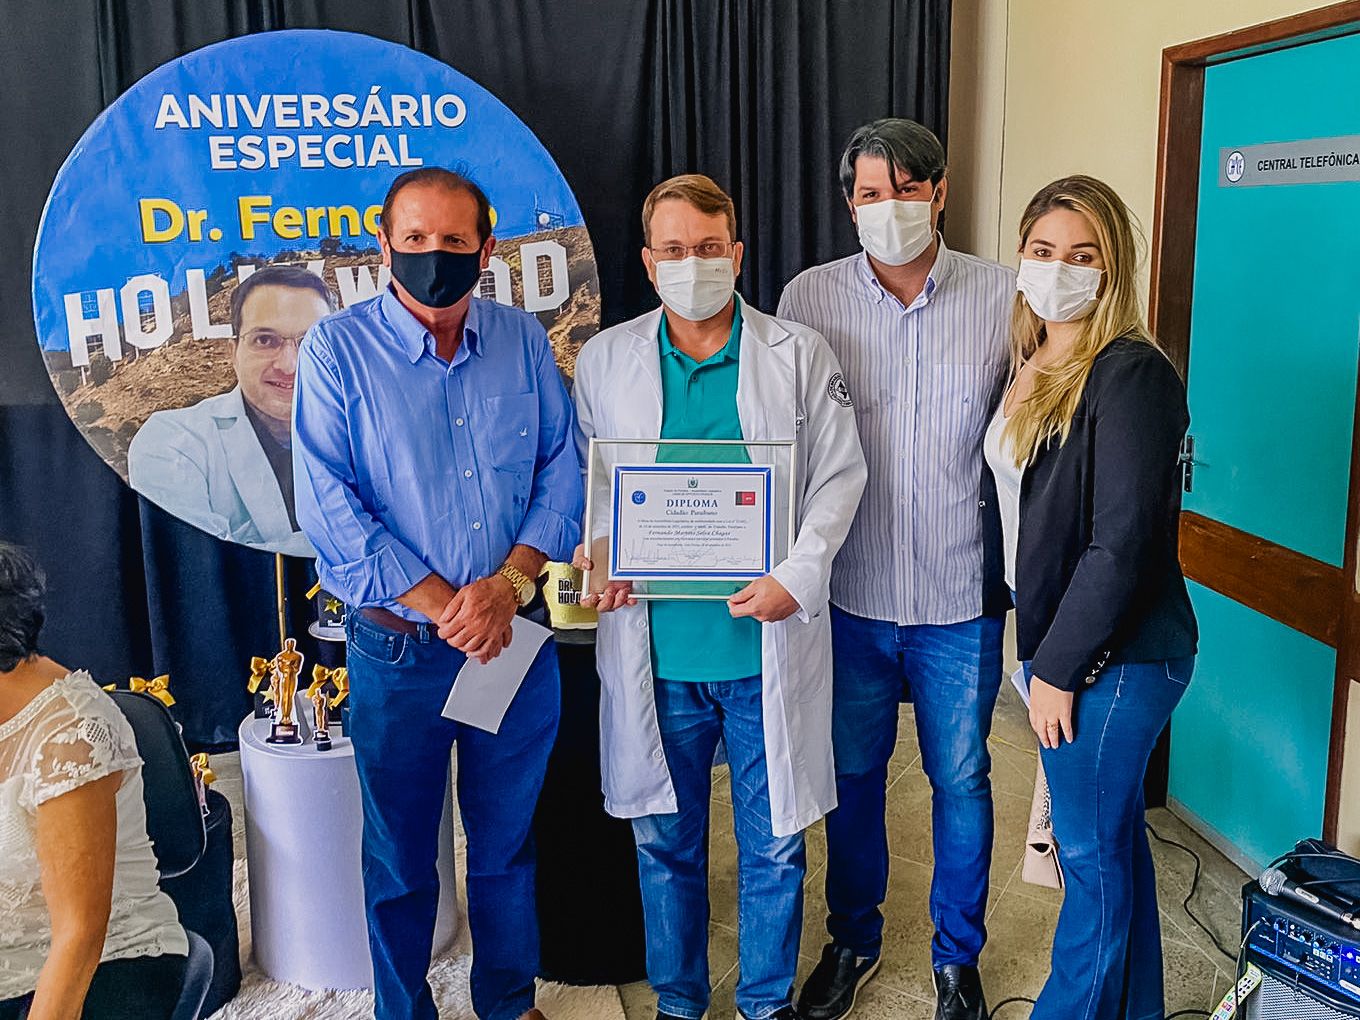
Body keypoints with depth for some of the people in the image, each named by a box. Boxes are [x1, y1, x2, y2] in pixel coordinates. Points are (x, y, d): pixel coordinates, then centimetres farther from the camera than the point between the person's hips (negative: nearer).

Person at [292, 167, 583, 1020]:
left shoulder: (524, 340, 3)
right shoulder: (337, 350, -7)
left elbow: (563, 471, 1)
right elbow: (330, 509, -13)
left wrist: (507, 584, -14)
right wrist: (445, 607, -17)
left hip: (517, 639, 3)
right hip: (399, 651, -2)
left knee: (508, 842, 18)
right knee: (400, 858, 13)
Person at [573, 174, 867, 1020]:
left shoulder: (800, 354, 1)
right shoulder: (604, 360, 5)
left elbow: (839, 475, 0)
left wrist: (797, 577, -14)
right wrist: (591, 553, -9)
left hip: (767, 643, -1)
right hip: (657, 645, 1)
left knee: (775, 843, 11)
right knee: (665, 840, 15)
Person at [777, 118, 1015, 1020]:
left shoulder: (1004, 297, -4)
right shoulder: (808, 297, -2)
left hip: (962, 599, 0)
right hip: (850, 597, 1)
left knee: (962, 781, 13)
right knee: (852, 776, 16)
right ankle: (853, 940, 39)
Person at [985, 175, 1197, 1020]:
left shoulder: (1132, 374, -18)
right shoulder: (1032, 365, 8)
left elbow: (1121, 544, -21)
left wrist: (1058, 668, -16)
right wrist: (1043, 654, 11)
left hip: (1116, 655, -8)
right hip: (1056, 640, 9)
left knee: (1091, 850, 6)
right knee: (1113, 840, 21)